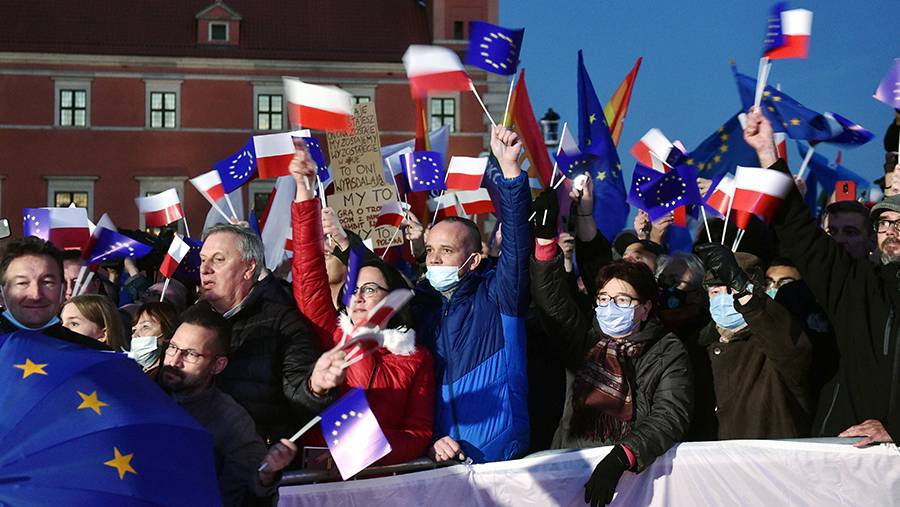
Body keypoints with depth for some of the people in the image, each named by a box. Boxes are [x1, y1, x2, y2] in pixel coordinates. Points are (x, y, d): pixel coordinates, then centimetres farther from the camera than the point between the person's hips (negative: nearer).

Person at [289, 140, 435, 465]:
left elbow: (420, 432, 7)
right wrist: (304, 190, 1)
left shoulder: (417, 358, 10)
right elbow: (310, 274, 7)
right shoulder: (335, 336, 14)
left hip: (384, 473, -3)